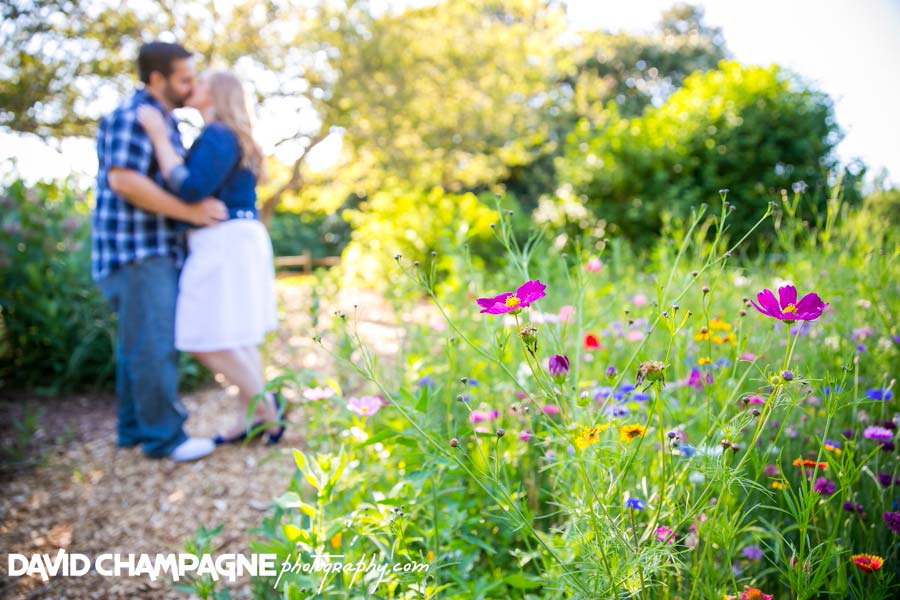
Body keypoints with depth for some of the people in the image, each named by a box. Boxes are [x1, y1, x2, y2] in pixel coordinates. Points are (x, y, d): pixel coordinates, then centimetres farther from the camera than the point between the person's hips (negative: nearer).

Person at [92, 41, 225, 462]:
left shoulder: (161, 120, 19)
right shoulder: (133, 115, -11)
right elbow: (123, 180, -24)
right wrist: (192, 212, -22)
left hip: (155, 249, 10)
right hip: (136, 249, -10)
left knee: (139, 343, 12)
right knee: (155, 344, -8)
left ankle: (134, 427, 20)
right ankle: (164, 436, -3)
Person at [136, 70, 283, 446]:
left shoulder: (217, 136, -13)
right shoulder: (228, 138, 18)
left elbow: (190, 190, -23)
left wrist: (159, 137, -18)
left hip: (224, 243, -10)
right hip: (232, 242, 10)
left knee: (207, 340, -8)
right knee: (233, 336, 12)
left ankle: (263, 404, 1)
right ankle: (252, 415, 15)